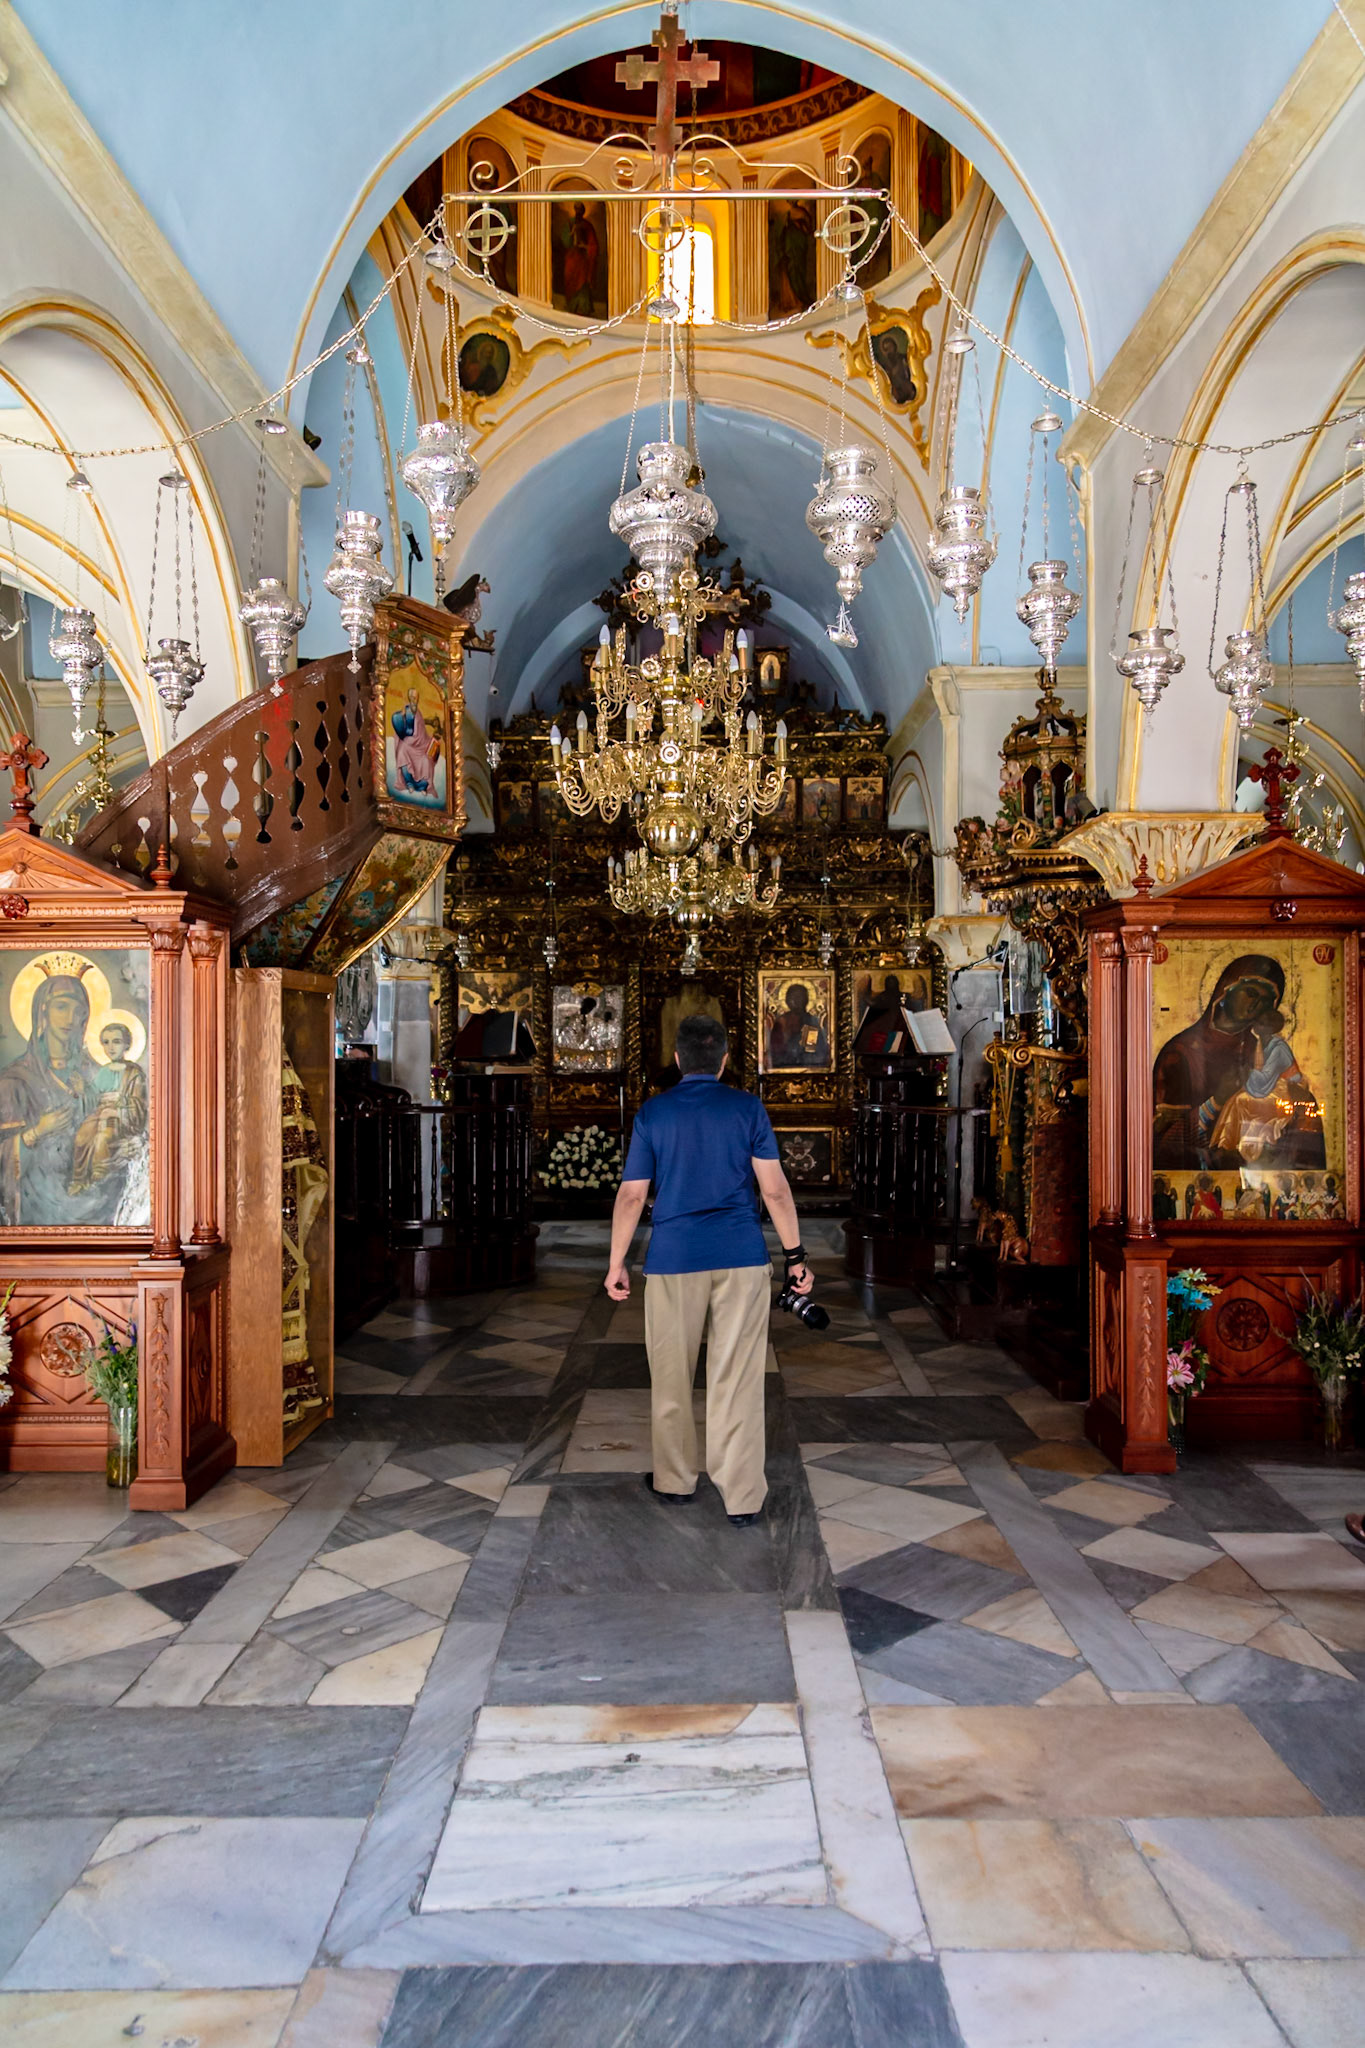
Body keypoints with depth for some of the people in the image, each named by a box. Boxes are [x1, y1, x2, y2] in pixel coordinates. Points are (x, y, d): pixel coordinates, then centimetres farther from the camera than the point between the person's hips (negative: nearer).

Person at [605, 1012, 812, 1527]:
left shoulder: (653, 1113, 2)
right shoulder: (747, 1108, 0)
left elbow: (631, 1196, 1)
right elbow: (775, 1189, -3)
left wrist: (616, 1265, 8)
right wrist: (796, 1255, 3)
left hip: (673, 1259, 0)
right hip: (742, 1258, 0)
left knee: (672, 1376, 14)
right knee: (737, 1379, 4)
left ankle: (674, 1480, 27)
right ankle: (742, 1498, 8)